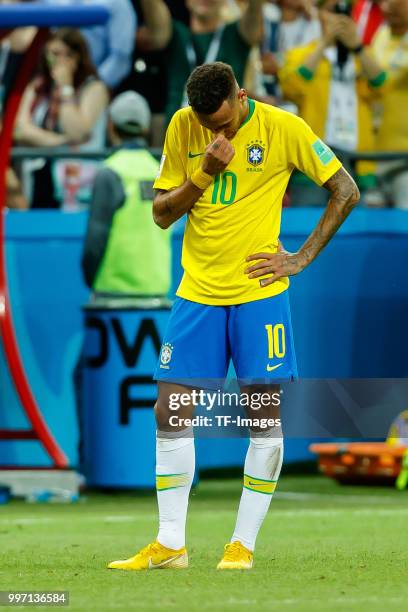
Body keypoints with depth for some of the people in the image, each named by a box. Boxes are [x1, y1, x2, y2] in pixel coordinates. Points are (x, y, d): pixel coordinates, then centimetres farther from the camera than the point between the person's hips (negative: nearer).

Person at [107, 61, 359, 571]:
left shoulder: (283, 128, -7)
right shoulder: (183, 127, 2)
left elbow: (346, 191, 0)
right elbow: (162, 213, 4)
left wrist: (302, 258, -5)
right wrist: (205, 172, -12)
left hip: (258, 292, -3)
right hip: (197, 291, 3)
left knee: (264, 414, -4)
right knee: (170, 413, 0)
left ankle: (243, 545, 4)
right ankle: (169, 545, 7)